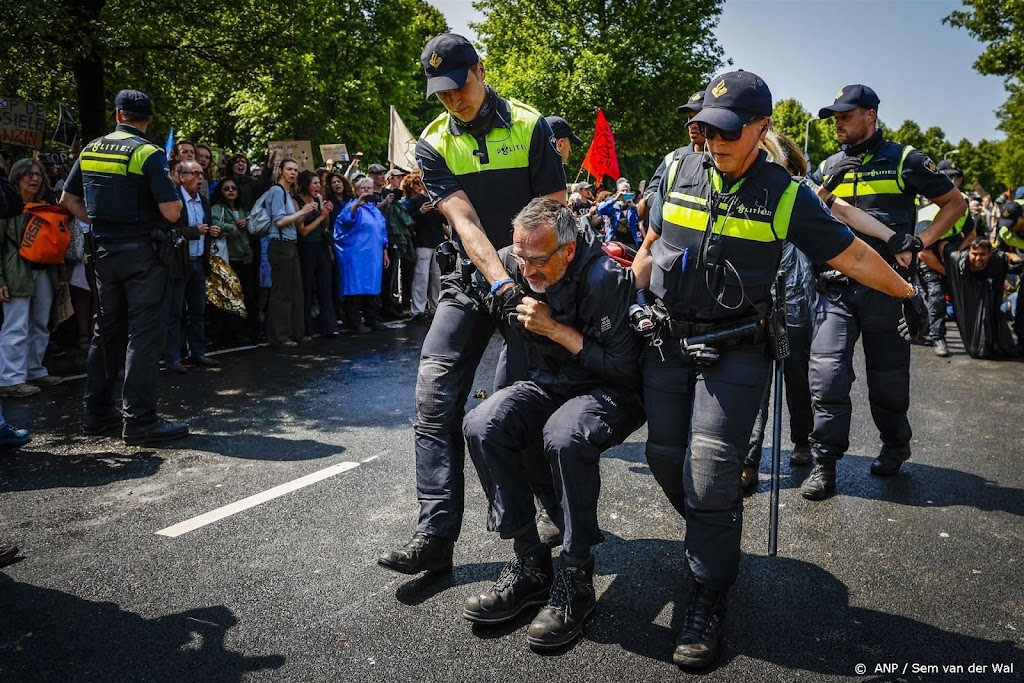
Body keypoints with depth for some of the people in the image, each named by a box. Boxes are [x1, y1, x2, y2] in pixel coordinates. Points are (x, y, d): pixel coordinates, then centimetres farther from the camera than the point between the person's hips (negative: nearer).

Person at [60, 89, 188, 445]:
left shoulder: (90, 150, 9)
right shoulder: (148, 153, -12)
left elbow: (68, 200, 15)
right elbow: (171, 213, -16)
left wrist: (98, 222, 17)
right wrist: (175, 194, 4)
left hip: (104, 251, 7)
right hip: (142, 252, -7)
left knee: (107, 331, 16)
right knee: (145, 334, -4)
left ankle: (96, 412, 23)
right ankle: (140, 421, -3)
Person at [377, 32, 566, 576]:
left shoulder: (530, 126, -4)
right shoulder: (434, 144, 2)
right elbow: (464, 220, -12)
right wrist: (500, 283, -27)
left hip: (531, 279, -3)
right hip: (471, 279, 4)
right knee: (433, 399, -7)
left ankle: (563, 509, 18)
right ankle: (435, 536, -1)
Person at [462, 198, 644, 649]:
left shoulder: (605, 278, -21)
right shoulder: (521, 270, -1)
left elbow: (626, 368, -21)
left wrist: (556, 330, -22)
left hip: (610, 390, -6)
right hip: (548, 384, 6)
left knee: (565, 437, -38)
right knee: (481, 426, -21)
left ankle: (575, 578, -19)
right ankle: (529, 563, -10)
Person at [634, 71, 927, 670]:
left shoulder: (784, 195, -5)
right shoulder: (680, 173, 4)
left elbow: (851, 254, 3)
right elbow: (652, 244, 16)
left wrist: (908, 293, 10)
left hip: (735, 350, -4)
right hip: (667, 341, 4)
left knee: (710, 470, -10)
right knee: (666, 458, 7)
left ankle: (711, 597, 7)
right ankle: (715, 540, 35)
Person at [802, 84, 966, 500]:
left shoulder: (903, 160, 1)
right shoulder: (829, 167, 12)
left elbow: (955, 203, 6)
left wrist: (920, 242, -8)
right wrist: (824, 189, -7)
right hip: (836, 286, 3)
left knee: (887, 373, 10)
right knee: (827, 369, -9)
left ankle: (894, 447, 33)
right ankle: (825, 462, -1)